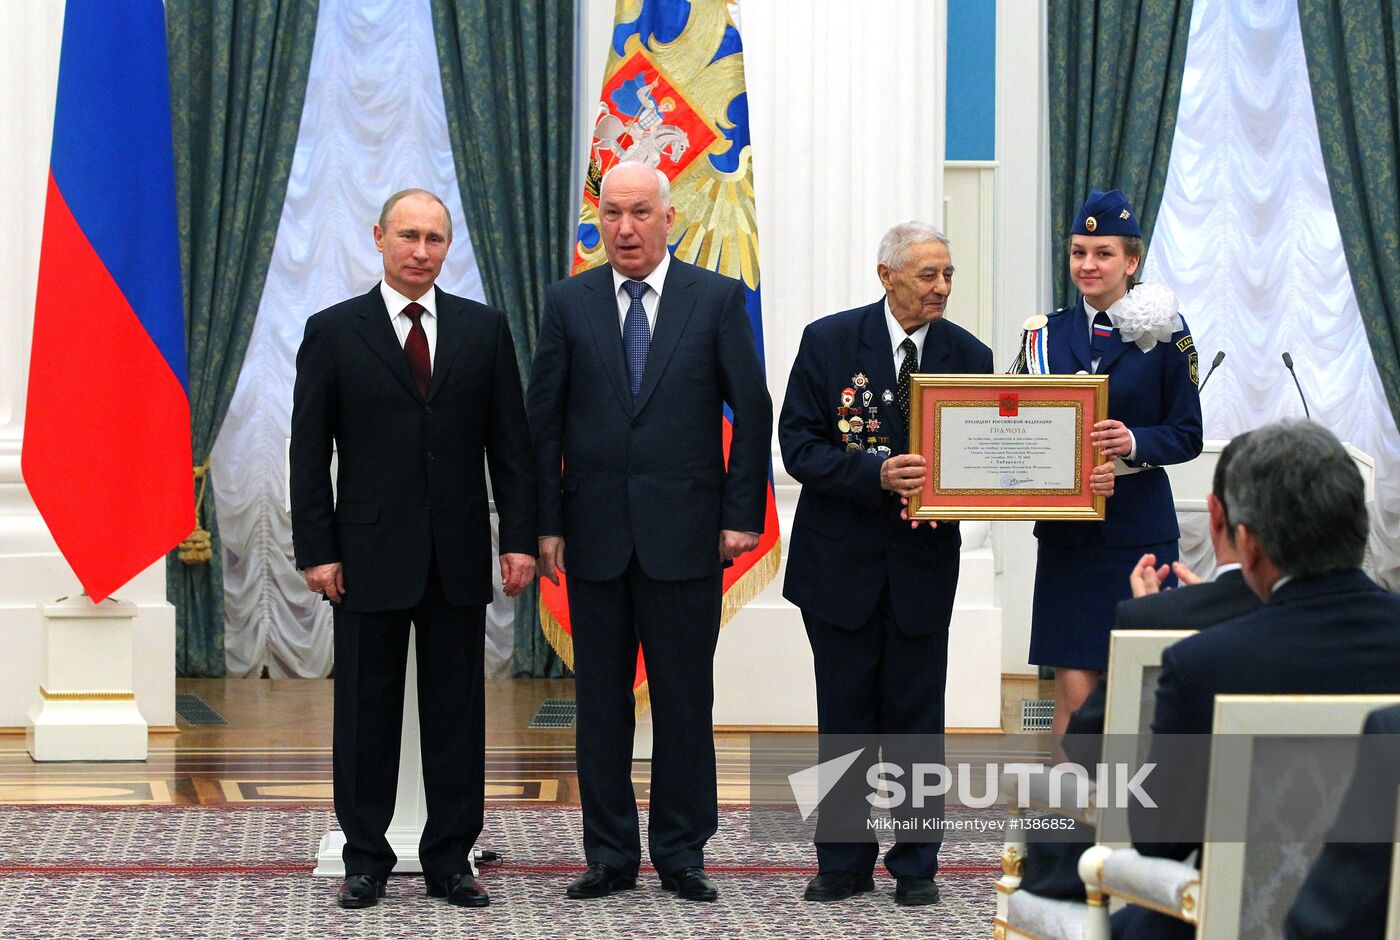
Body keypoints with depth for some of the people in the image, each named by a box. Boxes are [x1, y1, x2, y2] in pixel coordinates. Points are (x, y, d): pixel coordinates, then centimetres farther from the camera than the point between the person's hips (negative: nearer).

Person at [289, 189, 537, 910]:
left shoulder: (484, 329, 6)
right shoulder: (334, 331, 1)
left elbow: (510, 443, 6)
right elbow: (309, 452, 0)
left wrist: (519, 539, -1)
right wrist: (316, 551, -6)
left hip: (458, 555, 2)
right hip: (369, 555, -1)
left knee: (457, 714, 5)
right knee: (366, 714, 5)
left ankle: (450, 862, 12)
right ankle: (366, 860, 14)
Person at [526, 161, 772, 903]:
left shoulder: (717, 299, 2)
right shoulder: (569, 303, 5)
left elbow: (752, 412, 2)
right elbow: (544, 420, 5)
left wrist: (742, 515, -4)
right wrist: (546, 523, -1)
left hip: (685, 535, -1)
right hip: (595, 535, 1)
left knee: (685, 701, 3)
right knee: (600, 701, 6)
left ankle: (681, 853, 13)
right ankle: (609, 855, 14)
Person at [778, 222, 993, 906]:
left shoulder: (968, 356, 0)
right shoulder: (829, 342, -5)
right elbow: (798, 447, -9)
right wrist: (878, 475, -24)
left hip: (923, 561, 1)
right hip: (842, 560, -1)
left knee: (916, 716, 6)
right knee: (845, 717, 7)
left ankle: (915, 864, 16)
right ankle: (845, 862, 18)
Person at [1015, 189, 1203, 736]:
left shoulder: (1163, 333, -1)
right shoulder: (1048, 332, 8)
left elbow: (1187, 435, -2)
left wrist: (1134, 441, -20)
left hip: (1140, 527, -2)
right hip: (1067, 530, 2)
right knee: (1074, 691, -3)